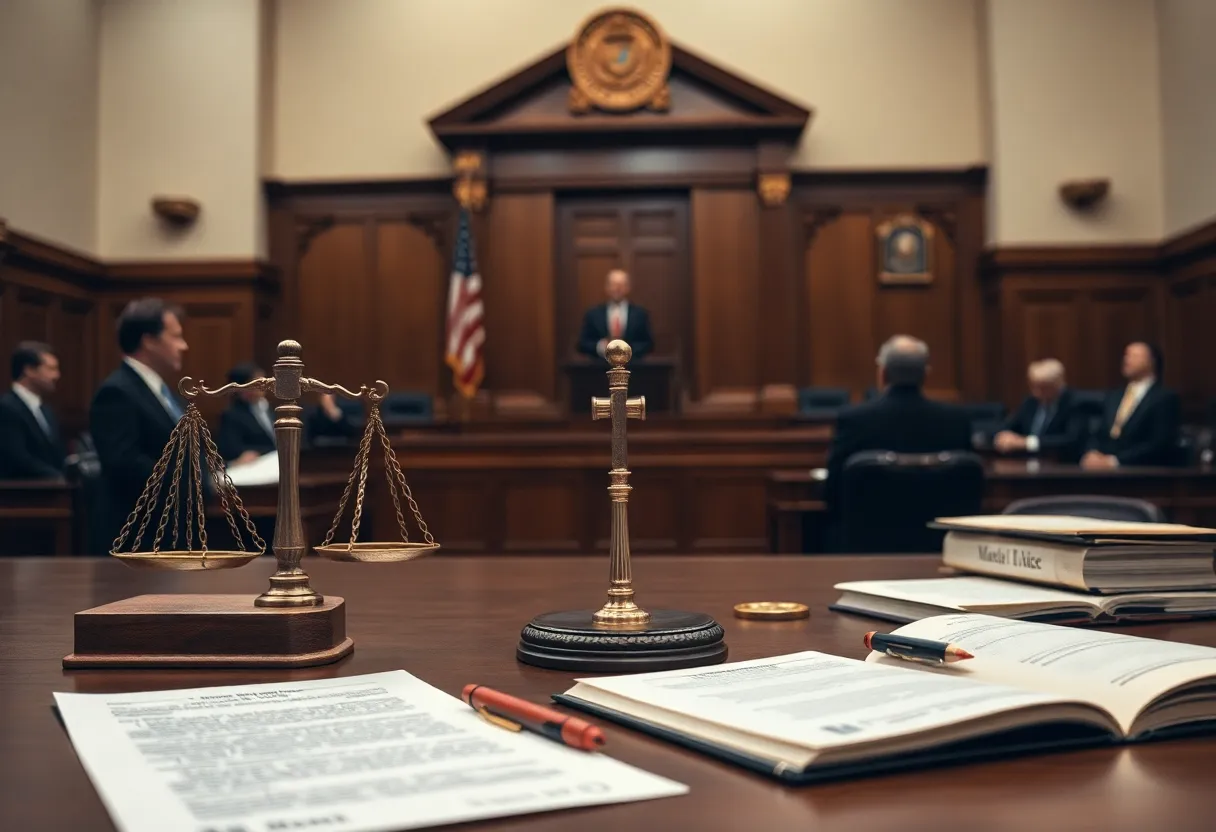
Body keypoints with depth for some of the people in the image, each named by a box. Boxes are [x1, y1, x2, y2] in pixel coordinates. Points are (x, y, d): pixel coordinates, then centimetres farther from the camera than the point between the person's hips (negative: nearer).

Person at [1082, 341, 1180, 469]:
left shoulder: (1165, 398, -1)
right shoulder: (1114, 397, 20)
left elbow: (1159, 444, -11)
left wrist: (1114, 461, -18)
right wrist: (1092, 454, -6)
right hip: (1104, 468, 5)